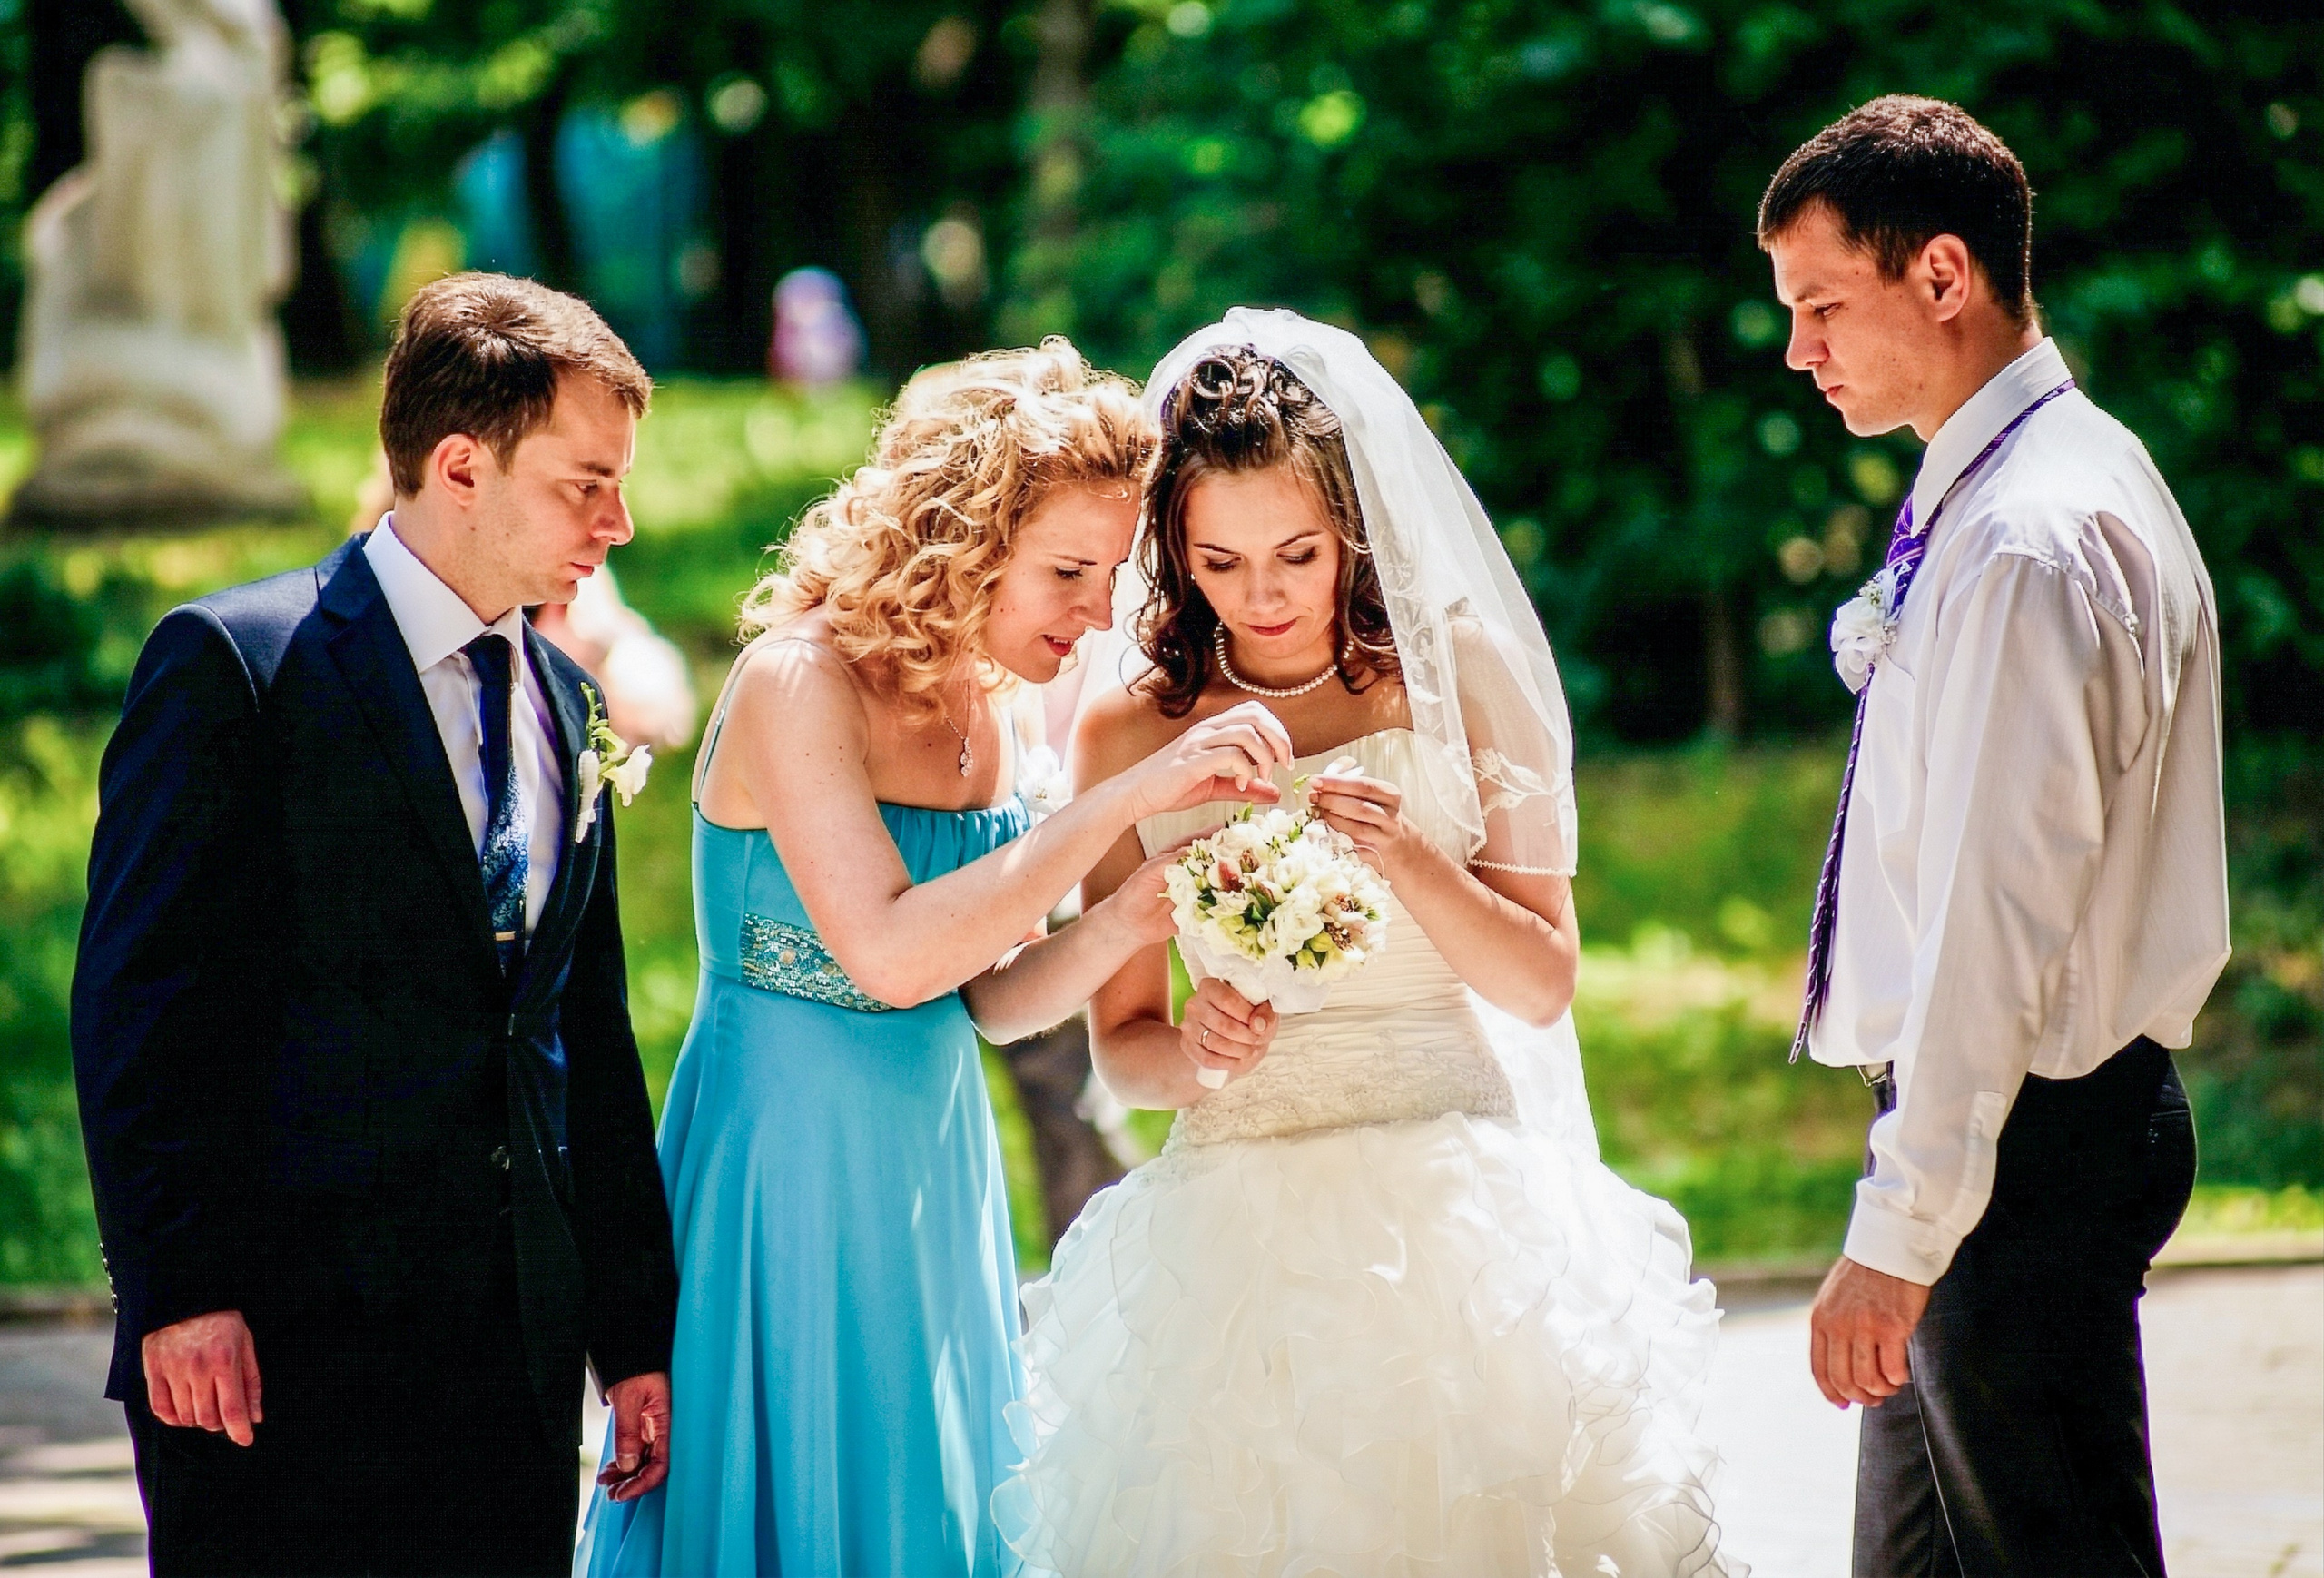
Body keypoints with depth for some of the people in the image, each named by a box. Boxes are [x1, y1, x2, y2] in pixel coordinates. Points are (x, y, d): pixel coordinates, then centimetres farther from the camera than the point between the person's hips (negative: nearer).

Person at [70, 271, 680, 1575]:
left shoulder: (560, 697, 16)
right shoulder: (236, 663, -5)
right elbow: (137, 1003, -9)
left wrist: (639, 1328, 15)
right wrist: (179, 1288, -16)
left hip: (520, 1352, 6)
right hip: (292, 1344, -6)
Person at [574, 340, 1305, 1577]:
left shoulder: (997, 706, 4)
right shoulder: (799, 680, -18)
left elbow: (991, 999, 7)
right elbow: (890, 953, -29)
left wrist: (1134, 920, -12)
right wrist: (1128, 797, -29)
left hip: (934, 1170, 7)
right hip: (785, 1158, -7)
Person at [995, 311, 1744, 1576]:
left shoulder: (1458, 675, 3)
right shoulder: (1131, 734, 5)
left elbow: (1542, 984, 1)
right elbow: (1122, 1041, 10)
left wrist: (1406, 857, -15)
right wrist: (1194, 1050, -13)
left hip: (1459, 1213, 0)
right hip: (1240, 1225, 0)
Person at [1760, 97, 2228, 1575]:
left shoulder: (2029, 542, -21)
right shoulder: (2026, 488, 11)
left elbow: (2001, 919, -24)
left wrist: (1900, 1234, -22)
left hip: (2023, 1145, -10)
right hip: (2012, 1126, 10)